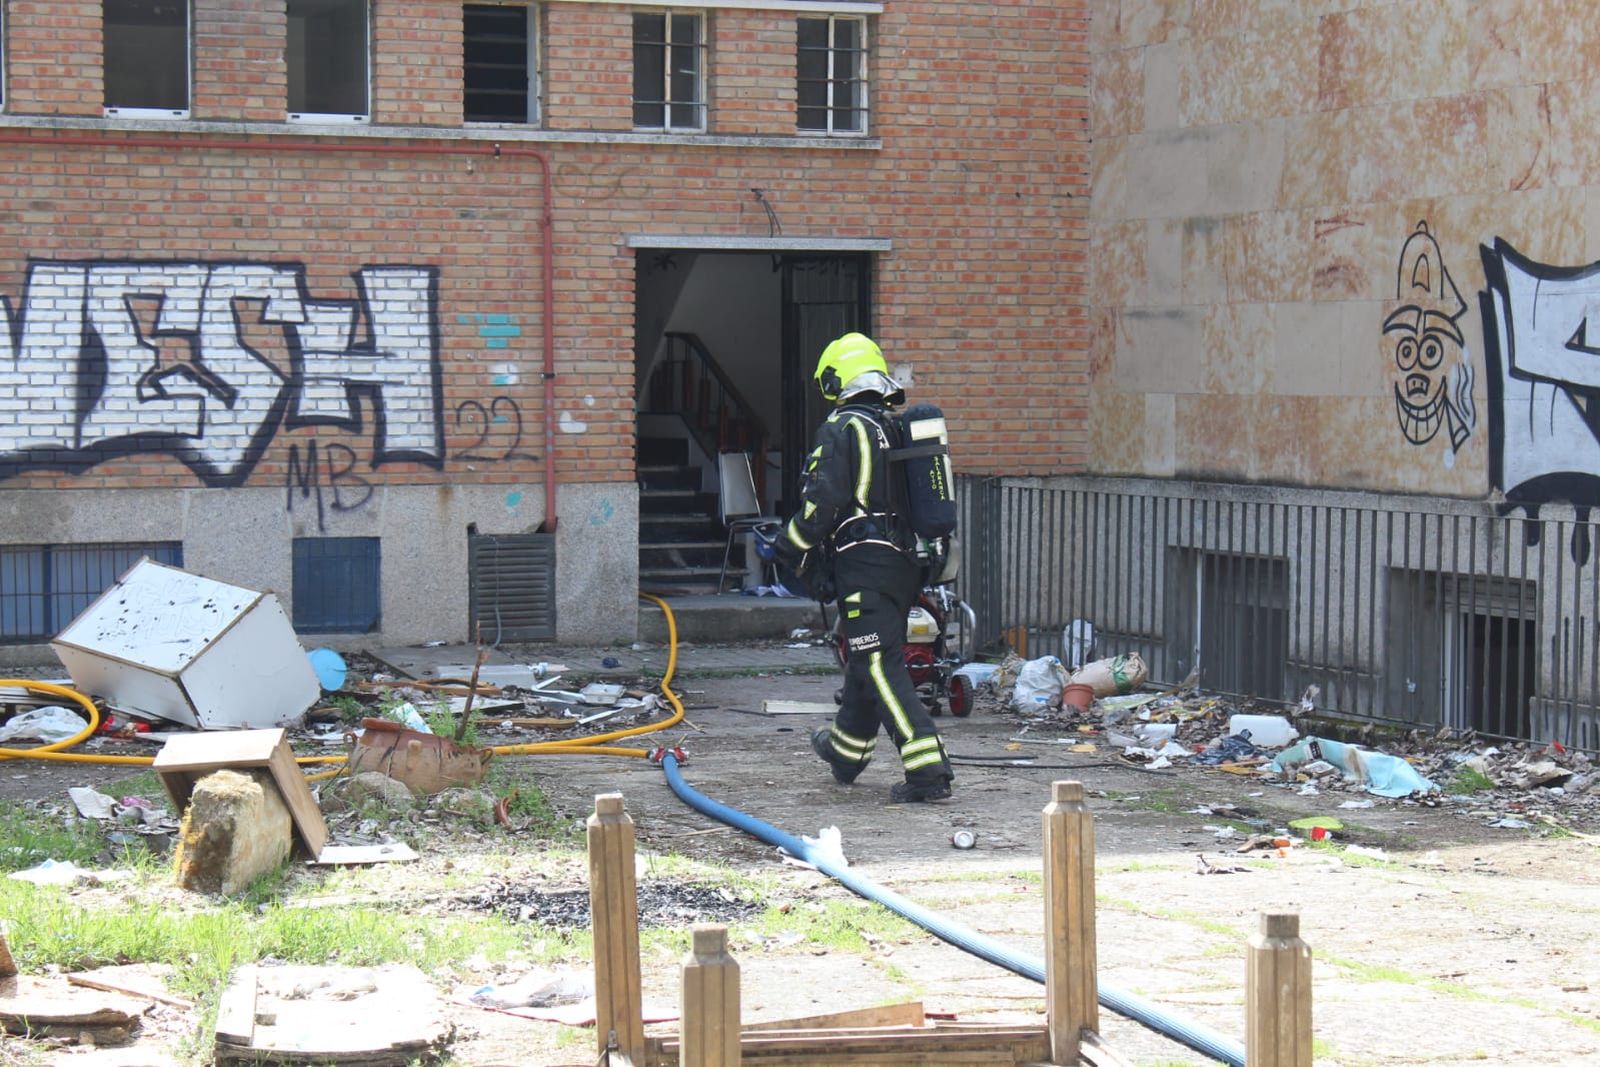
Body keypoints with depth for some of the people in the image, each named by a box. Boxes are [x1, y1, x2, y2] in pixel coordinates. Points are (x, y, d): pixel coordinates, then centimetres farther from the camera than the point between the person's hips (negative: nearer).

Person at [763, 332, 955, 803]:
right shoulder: (901, 426, 14)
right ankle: (846, 750, 41)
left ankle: (927, 768, -20)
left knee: (879, 665, -10)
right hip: (905, 560, 8)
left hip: (864, 564, -8)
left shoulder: (841, 429, -10)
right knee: (867, 657, 23)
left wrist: (791, 546, -1)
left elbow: (822, 502, -15)